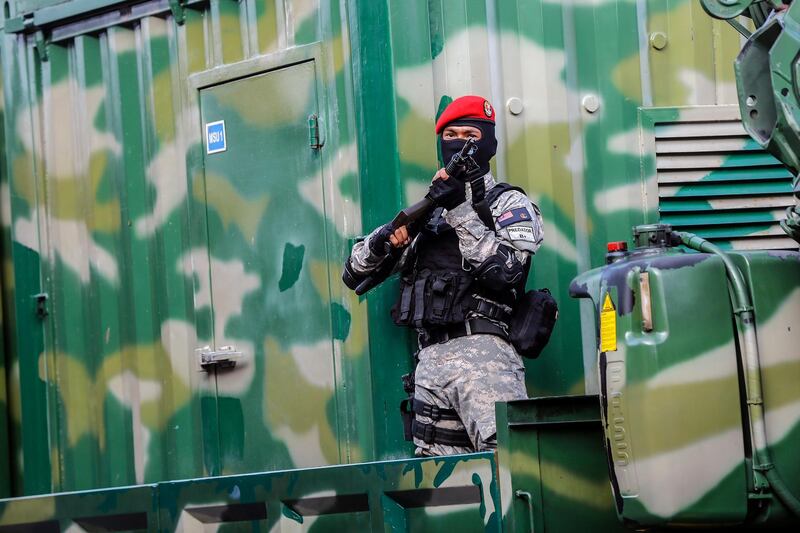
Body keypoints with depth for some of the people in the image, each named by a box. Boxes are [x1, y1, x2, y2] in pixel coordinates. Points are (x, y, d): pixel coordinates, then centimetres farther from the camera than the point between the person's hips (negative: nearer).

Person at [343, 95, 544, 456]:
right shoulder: (428, 212, 25)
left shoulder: (510, 204, 10)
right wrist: (383, 240, 1)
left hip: (483, 355, -6)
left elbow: (505, 270, -11)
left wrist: (460, 212, -11)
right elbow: (354, 274, 22)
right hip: (431, 362, 6)